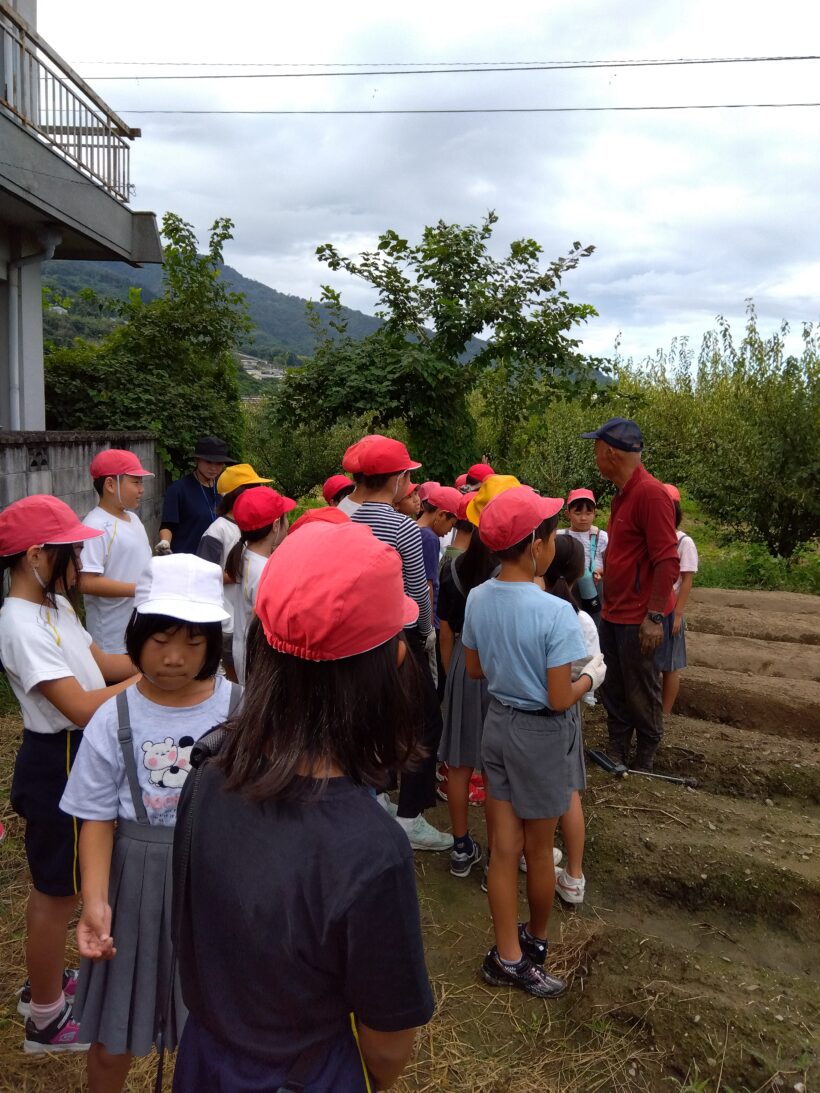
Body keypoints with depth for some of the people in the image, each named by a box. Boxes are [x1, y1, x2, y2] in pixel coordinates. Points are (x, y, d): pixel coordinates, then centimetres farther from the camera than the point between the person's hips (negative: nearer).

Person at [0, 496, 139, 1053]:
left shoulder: (55, 605, 3)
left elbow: (100, 663, 7)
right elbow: (81, 707, -31)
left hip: (78, 757, 9)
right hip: (57, 764, -9)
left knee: (54, 884, 25)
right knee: (59, 891, 8)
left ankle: (45, 983, 46)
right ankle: (47, 1019, 28)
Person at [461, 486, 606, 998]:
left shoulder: (478, 598, -7)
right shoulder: (555, 612, -26)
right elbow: (560, 699, -22)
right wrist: (593, 675, -4)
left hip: (498, 724, 5)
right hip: (543, 735, -5)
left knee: (504, 848, 15)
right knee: (538, 851, 17)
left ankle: (508, 956, 27)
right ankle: (535, 940, 40)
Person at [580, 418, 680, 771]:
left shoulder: (650, 494, -18)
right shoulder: (622, 494, 11)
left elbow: (667, 561, -21)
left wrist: (655, 617, -23)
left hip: (638, 619, -9)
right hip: (612, 615, 9)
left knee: (641, 697, 6)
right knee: (613, 693, 16)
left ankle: (645, 767, 23)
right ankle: (615, 757, 30)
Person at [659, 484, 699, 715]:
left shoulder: (684, 542, -7)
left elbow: (686, 581, -6)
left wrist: (678, 614, -10)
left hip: (669, 611, -3)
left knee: (669, 666, 8)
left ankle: (664, 715, 20)